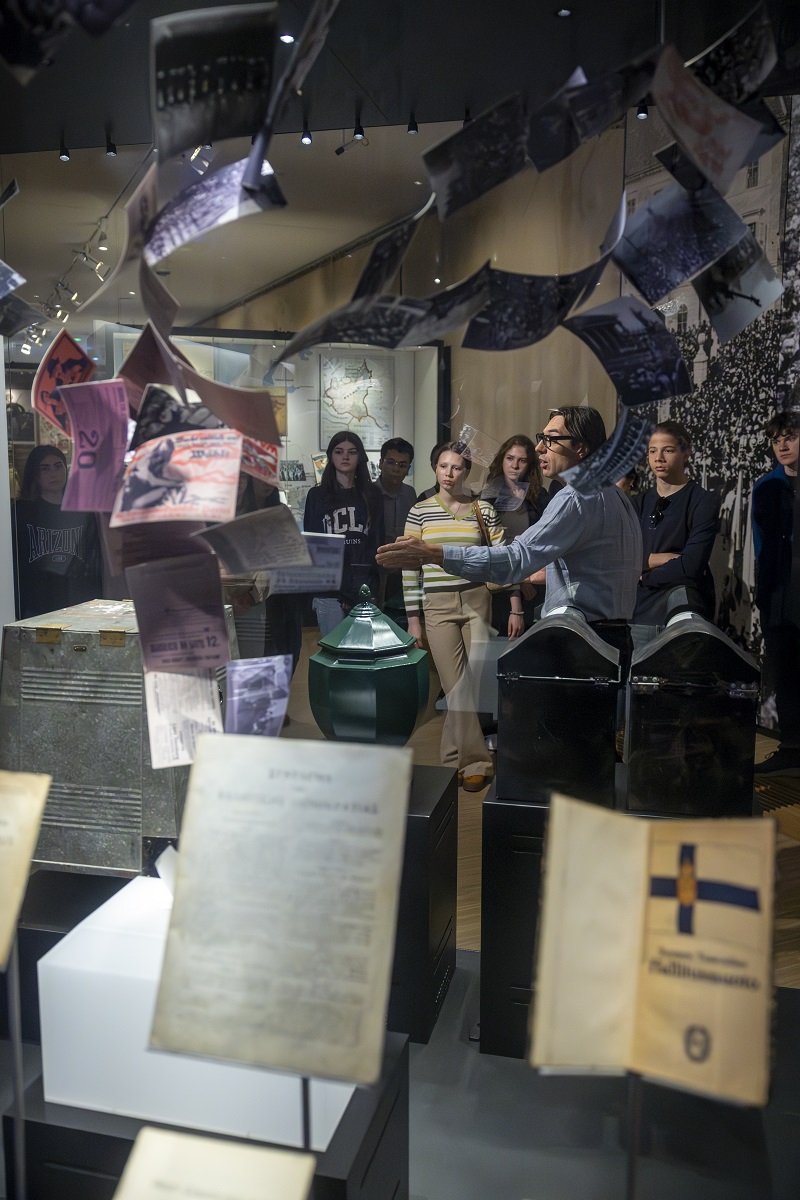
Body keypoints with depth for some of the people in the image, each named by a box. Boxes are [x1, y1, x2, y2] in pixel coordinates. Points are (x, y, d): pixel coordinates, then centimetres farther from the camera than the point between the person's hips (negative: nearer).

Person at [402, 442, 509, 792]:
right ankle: (475, 764, 7)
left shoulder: (484, 510, 6)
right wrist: (413, 618, 1)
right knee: (457, 689, -4)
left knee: (475, 683, -2)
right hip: (437, 607, -1)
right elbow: (410, 567, 4)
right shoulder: (419, 511, 5)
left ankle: (456, 758, 14)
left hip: (477, 602, 1)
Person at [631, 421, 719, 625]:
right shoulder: (638, 503, 13)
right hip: (639, 605, 4)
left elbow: (691, 567, -13)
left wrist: (644, 576, -2)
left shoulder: (704, 502, -3)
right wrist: (667, 558, -12)